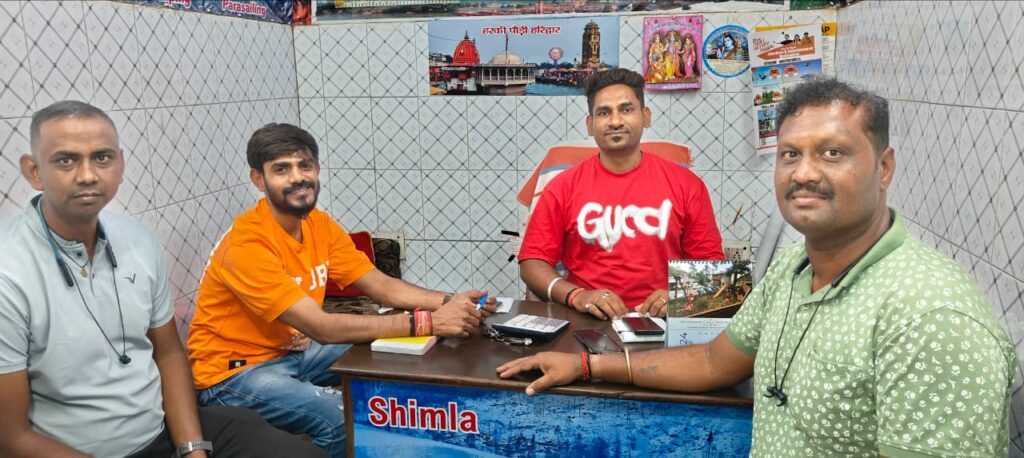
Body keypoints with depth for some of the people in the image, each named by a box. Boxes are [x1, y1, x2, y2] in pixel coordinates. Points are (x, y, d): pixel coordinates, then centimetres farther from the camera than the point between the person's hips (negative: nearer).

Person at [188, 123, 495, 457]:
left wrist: (448, 302, -23)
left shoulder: (320, 225, -2)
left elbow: (383, 287, -4)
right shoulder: (247, 244, -26)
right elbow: (322, 327, -32)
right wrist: (427, 322, -37)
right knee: (342, 418, -28)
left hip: (295, 352, 7)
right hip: (234, 372, -7)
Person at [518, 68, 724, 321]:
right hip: (588, 320, 1)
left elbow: (710, 260, 7)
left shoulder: (686, 185, 5)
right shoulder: (562, 187, 4)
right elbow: (532, 260, 2)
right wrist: (575, 295, -14)